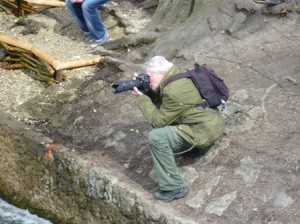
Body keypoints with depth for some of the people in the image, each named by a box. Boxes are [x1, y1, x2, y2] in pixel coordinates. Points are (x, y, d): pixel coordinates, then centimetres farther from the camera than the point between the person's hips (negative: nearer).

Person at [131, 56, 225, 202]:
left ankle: (174, 188, -15)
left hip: (205, 130, -10)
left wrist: (141, 98, -8)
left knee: (156, 137, -22)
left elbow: (157, 121, -14)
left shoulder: (173, 91, -24)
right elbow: (159, 101, 17)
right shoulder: (178, 74, 4)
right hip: (210, 120, 10)